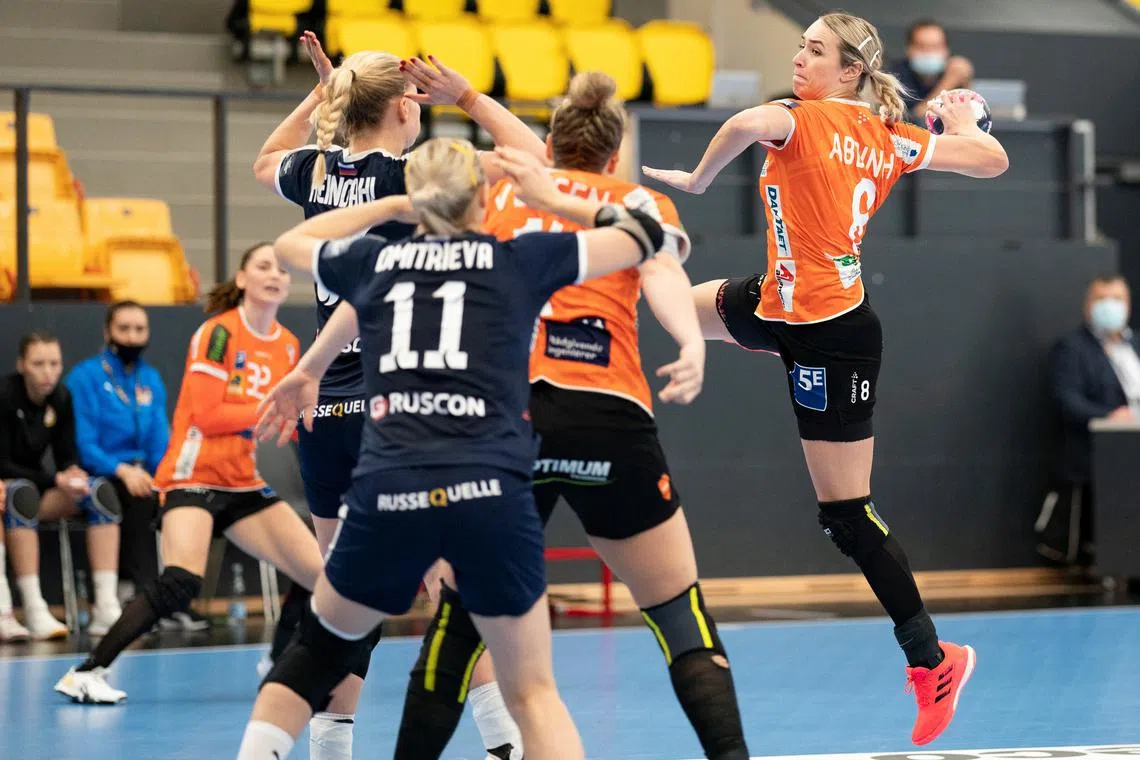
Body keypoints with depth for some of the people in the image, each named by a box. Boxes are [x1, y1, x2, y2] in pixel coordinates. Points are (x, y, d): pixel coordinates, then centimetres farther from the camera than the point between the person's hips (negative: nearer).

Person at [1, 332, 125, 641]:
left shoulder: (61, 398, 0)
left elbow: (66, 458, 3)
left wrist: (73, 474, -22)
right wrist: (55, 480, -25)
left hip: (37, 484, 6)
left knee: (100, 490, -18)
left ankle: (106, 608, -27)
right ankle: (34, 612, -41)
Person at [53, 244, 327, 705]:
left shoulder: (288, 346, 10)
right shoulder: (219, 332, -10)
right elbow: (206, 416, -16)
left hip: (244, 484, 7)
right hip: (194, 476, -7)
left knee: (320, 576, 0)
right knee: (180, 584, -27)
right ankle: (87, 672, -21)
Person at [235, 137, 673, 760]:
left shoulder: (375, 260, 17)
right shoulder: (517, 259, 11)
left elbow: (292, 242, 40)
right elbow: (645, 234, 22)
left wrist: (393, 203, 45)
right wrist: (553, 199, 31)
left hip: (388, 494, 2)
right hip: (490, 495, -2)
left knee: (319, 648, 26)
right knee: (532, 692, 9)